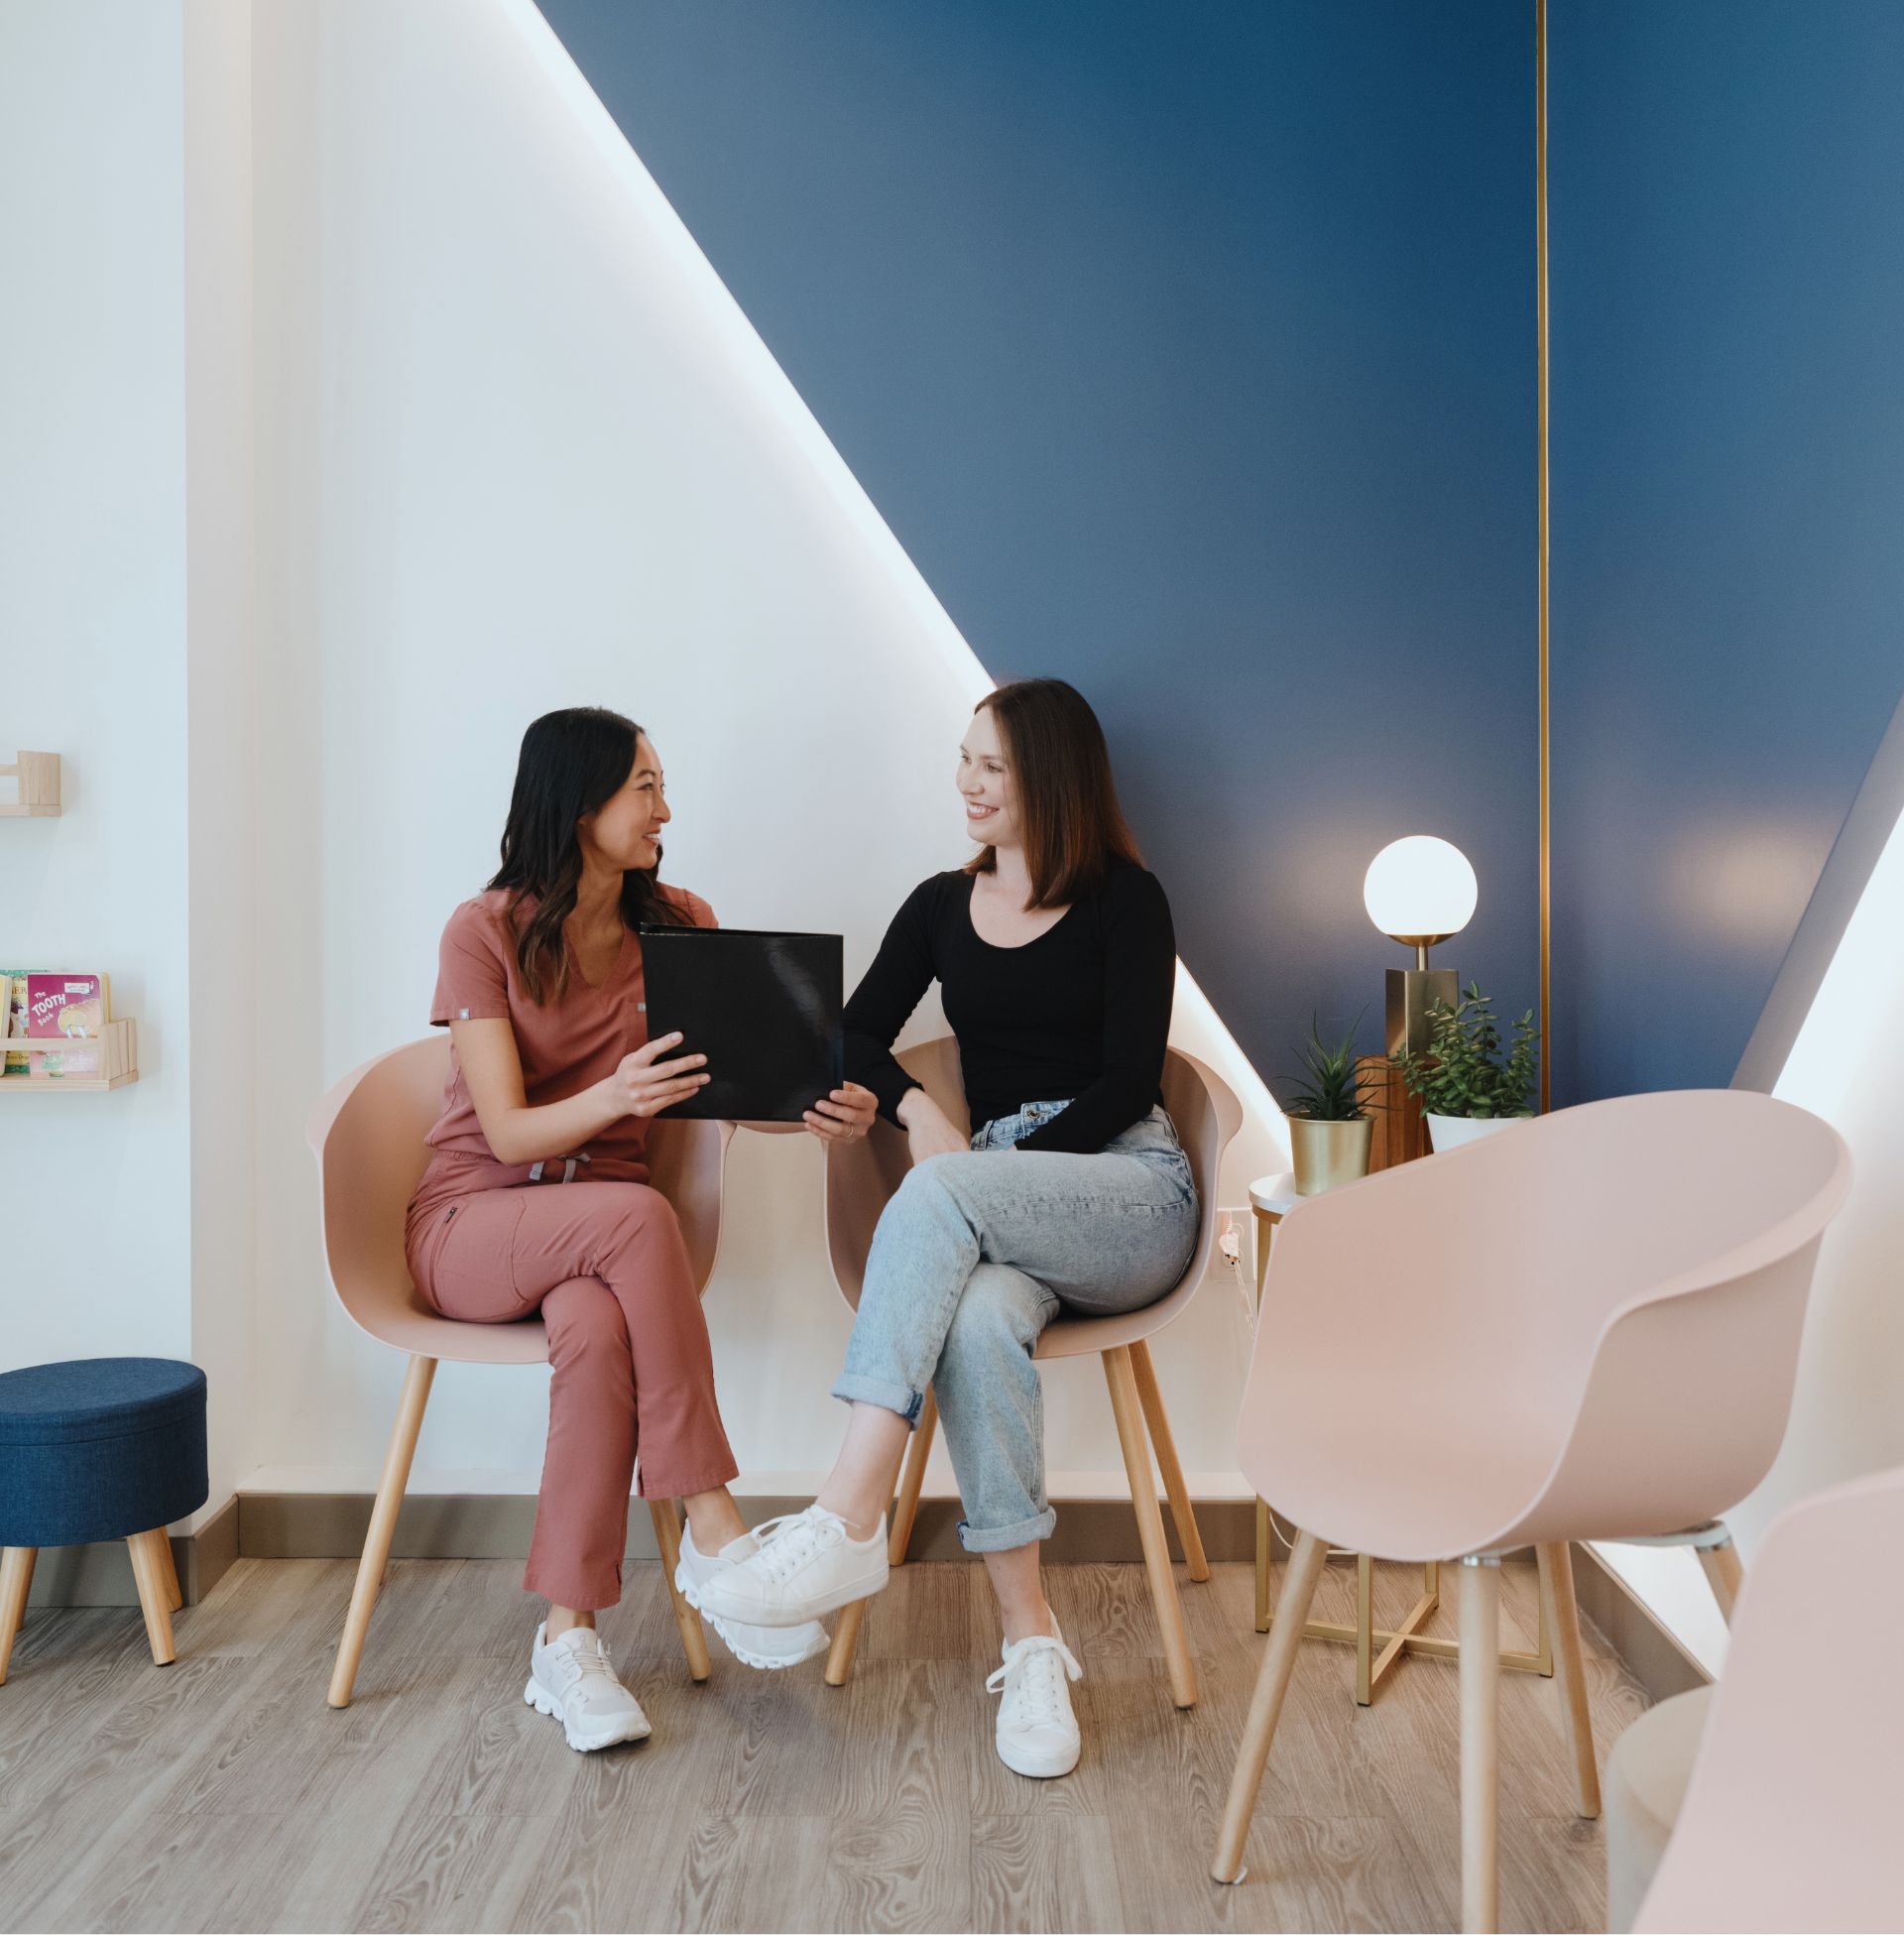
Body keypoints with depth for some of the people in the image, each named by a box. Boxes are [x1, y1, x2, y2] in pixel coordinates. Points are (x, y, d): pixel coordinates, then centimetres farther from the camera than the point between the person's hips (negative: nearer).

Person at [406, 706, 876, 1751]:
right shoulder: (484, 932, -7)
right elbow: (507, 1132, -14)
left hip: (599, 1229, 3)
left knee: (598, 1329, -34)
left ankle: (568, 1640, -25)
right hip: (470, 1221, -3)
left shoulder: (679, 923, 5)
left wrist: (824, 1111, -24)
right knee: (638, 1212, -35)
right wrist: (613, 1098, -36)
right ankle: (711, 1530, -29)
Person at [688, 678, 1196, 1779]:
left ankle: (847, 1525, -39)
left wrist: (987, 1168, -13)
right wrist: (915, 1105, -8)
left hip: (1131, 1193, -3)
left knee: (939, 1194, -34)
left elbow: (1127, 1081, -5)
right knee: (978, 1319, -34)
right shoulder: (941, 906, 17)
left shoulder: (1125, 900, 3)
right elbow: (857, 1038, 13)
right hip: (998, 1211, 3)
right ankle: (1032, 1644, -28)